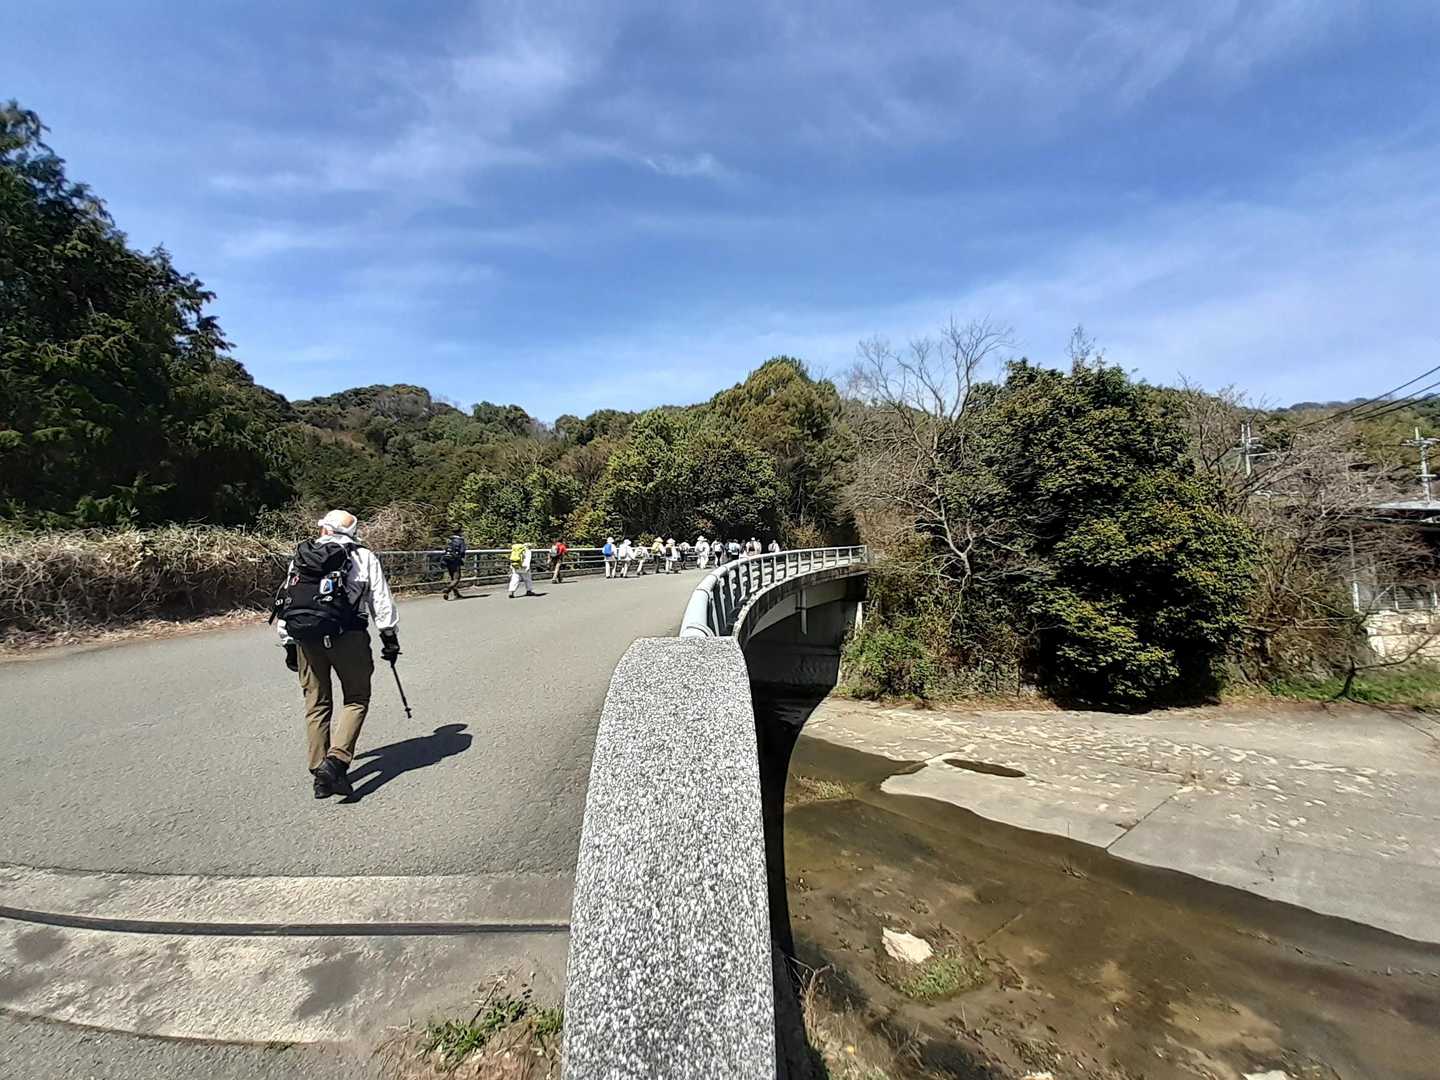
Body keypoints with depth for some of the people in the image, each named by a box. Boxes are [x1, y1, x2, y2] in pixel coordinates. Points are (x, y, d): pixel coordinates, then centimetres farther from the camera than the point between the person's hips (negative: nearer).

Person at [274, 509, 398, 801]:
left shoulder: (300, 555, 19)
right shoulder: (363, 556, 8)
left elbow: (285, 599, 17)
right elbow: (381, 600, 2)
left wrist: (288, 644, 22)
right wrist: (390, 638, 6)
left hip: (305, 638, 4)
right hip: (347, 636, -4)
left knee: (316, 703, 14)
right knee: (356, 699, 8)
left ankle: (319, 771, 16)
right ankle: (336, 760, -9)